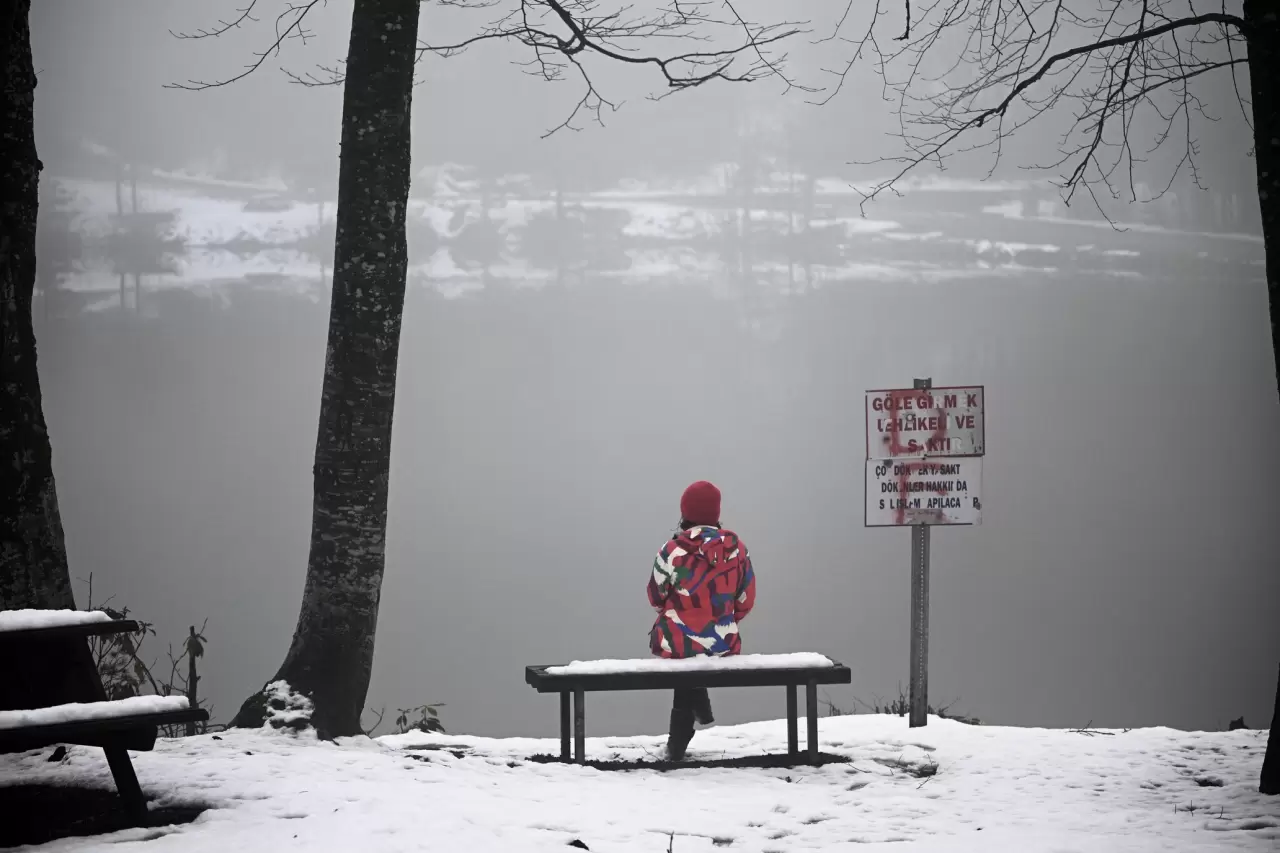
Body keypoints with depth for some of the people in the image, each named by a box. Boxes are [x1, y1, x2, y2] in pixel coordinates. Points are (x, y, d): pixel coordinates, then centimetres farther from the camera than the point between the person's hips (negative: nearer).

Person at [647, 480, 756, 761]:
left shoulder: (672, 549, -13)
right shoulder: (737, 548, -5)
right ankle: (679, 743, 37)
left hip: (677, 643, -2)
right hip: (723, 646, 2)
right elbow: (746, 601, 2)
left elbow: (656, 597, -1)